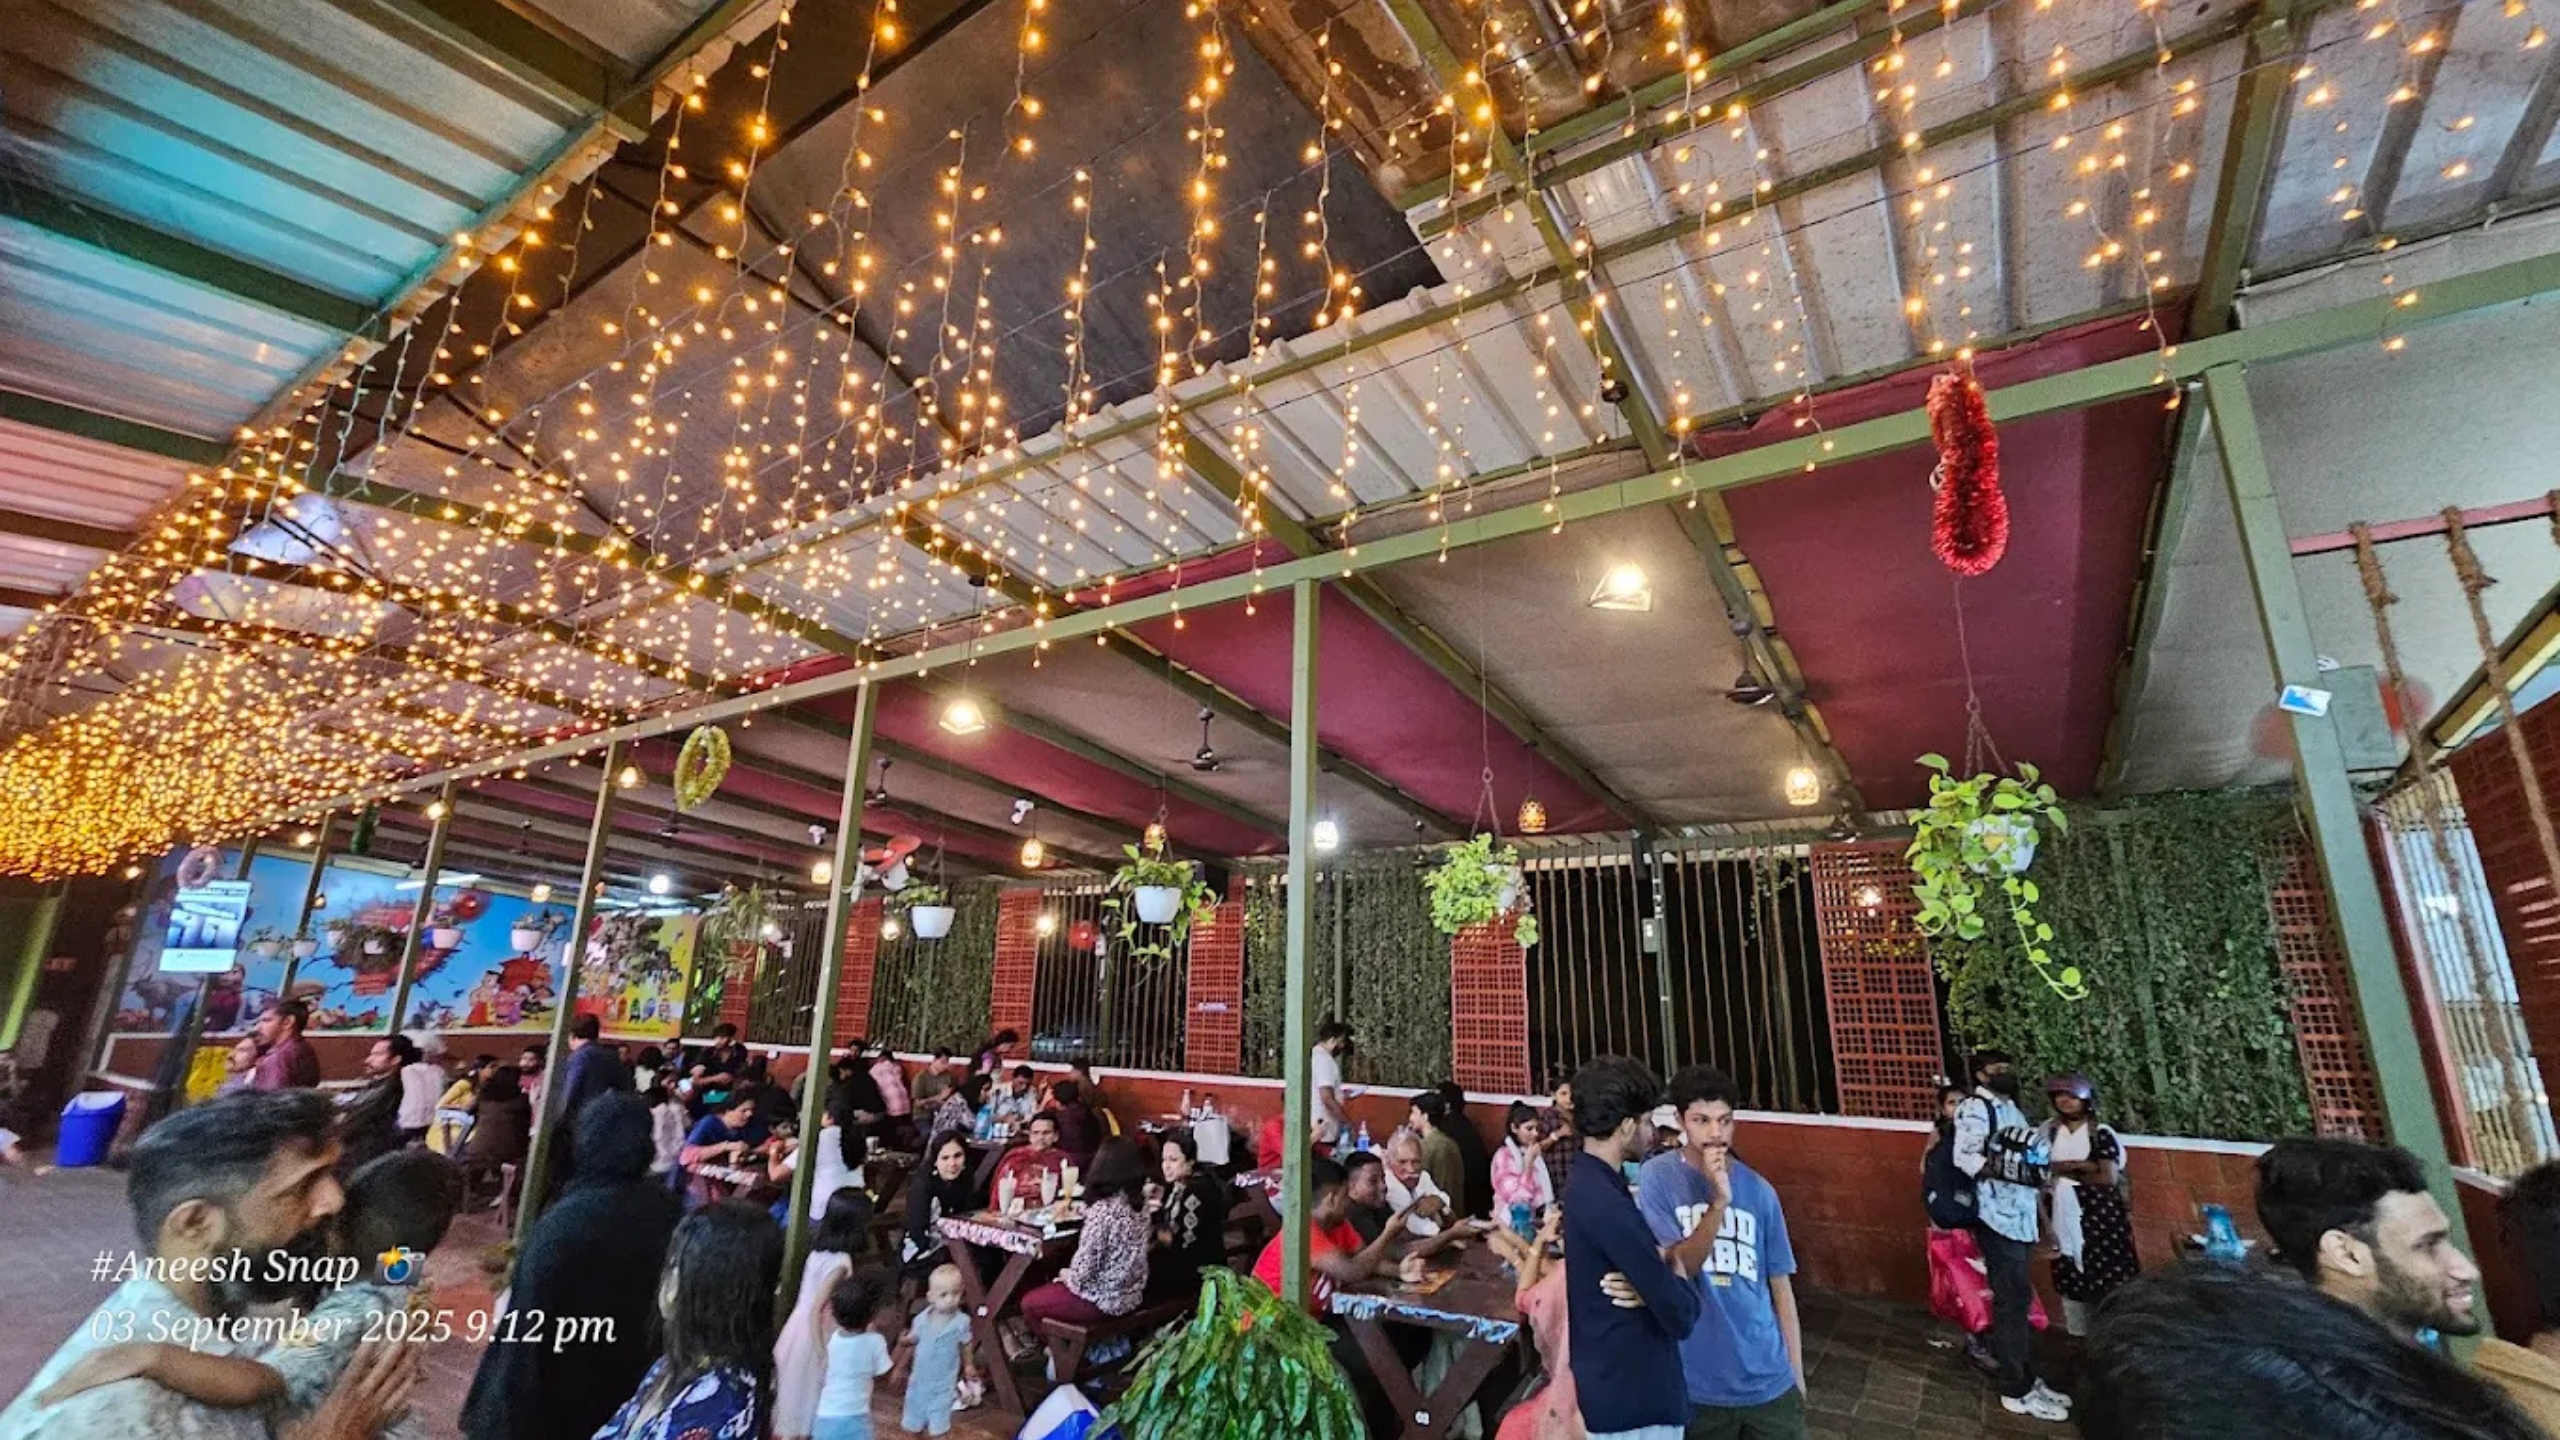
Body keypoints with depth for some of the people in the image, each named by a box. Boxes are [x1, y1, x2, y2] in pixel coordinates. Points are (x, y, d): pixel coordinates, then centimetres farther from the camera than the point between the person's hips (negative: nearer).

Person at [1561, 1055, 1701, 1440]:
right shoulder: (1607, 1204, -28)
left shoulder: (1586, 1184, 3)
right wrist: (1680, 1278, -4)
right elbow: (1680, 1316, -23)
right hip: (1632, 1397, -9)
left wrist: (1663, 1268, -6)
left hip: (1611, 1383, 9)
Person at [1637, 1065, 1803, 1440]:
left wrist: (1796, 1375, 10)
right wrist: (1718, 1202, -25)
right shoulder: (1656, 1177, -11)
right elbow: (1676, 1270, -14)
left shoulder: (1759, 1190, 0)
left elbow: (1780, 1285, 8)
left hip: (1769, 1382, 3)